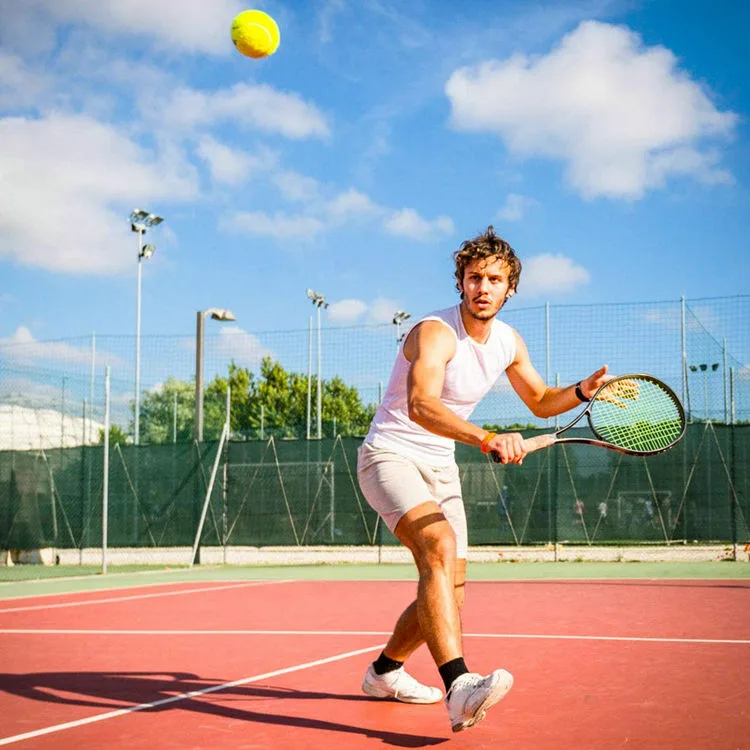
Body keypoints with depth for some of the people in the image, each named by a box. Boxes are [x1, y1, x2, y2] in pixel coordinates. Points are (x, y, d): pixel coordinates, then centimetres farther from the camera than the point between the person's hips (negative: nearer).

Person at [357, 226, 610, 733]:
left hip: (441, 468, 8)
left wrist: (583, 391, -2)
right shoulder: (435, 333, -22)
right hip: (390, 456, -8)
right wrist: (486, 438, -55)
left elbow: (539, 400, 19)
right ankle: (459, 688, -44)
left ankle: (385, 671, 32)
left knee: (450, 588, 8)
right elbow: (420, 406, -40)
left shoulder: (509, 342, 3)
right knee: (440, 545, -34)